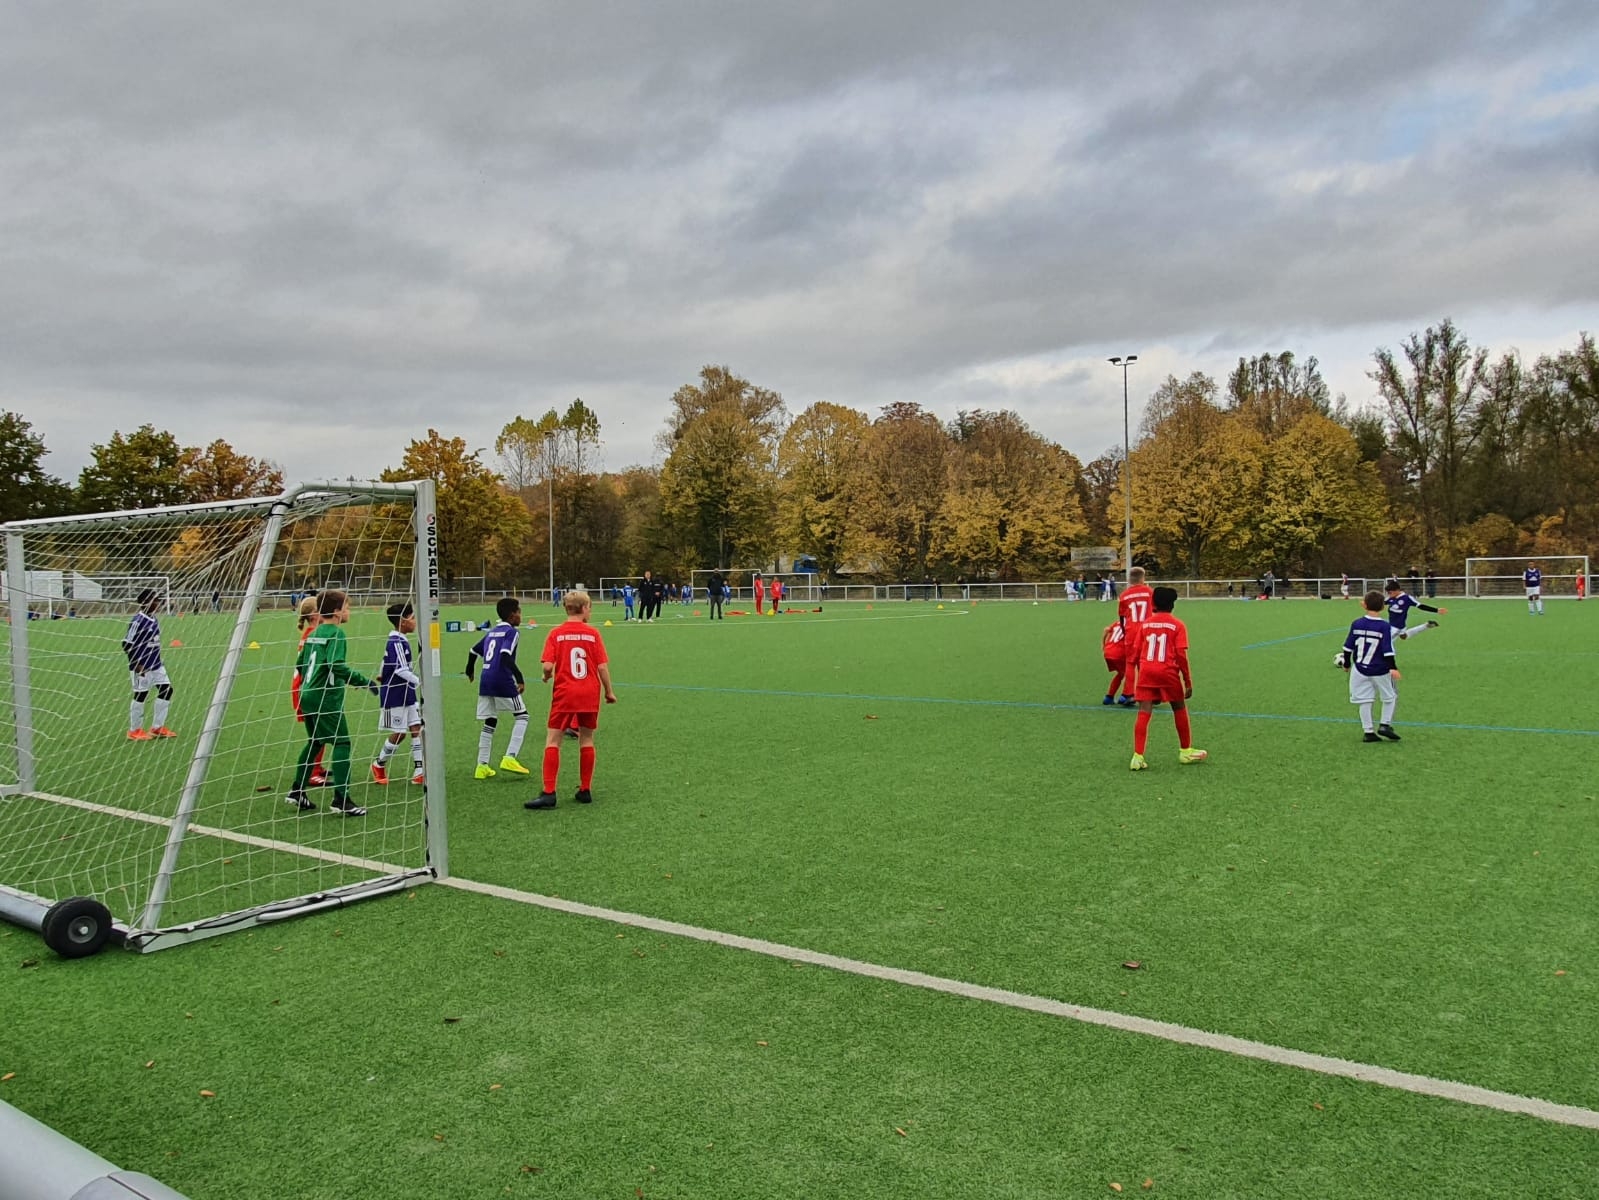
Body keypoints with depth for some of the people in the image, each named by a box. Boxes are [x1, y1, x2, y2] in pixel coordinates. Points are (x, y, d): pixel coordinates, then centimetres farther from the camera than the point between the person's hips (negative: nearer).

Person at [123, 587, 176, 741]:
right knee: (140, 696, 1)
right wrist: (137, 665, -19)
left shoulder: (153, 618, 8)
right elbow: (127, 644, -19)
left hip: (156, 665, 9)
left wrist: (158, 660, 16)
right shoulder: (138, 621, -19)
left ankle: (157, 728, 19)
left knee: (166, 690, 10)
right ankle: (134, 731, 16)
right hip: (142, 667, -9)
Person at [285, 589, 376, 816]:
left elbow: (300, 663, 19)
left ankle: (297, 792, 26)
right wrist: (364, 681, -21)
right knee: (341, 743, -6)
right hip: (326, 698, -9)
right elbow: (336, 664, -25)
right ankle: (341, 799, -10)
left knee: (313, 742, 21)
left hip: (308, 695, 9)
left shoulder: (313, 634, 13)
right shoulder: (336, 633, -12)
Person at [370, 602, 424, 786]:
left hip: (407, 694, 9)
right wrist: (420, 681, -24)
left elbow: (387, 663, 23)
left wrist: (382, 675, 33)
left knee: (417, 728, 3)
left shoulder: (401, 641, 9)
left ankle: (418, 771, 5)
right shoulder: (396, 643, -20)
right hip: (394, 696, -9)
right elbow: (401, 670, -27)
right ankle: (379, 765, 22)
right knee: (399, 733, 1)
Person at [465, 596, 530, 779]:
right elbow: (506, 657, -21)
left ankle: (482, 766, 12)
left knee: (490, 722, 14)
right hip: (503, 682, -7)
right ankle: (510, 758, -5)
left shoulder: (491, 632, 17)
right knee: (521, 716, 6)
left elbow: (474, 651, 27)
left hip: (486, 682, 7)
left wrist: (469, 670, 45)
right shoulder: (511, 632, -6)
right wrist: (520, 678, -25)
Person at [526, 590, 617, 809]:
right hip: (590, 694, 1)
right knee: (586, 740, 13)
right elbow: (602, 666, -4)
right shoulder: (593, 633, -1)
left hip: (564, 694, -1)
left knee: (552, 741, 3)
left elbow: (548, 666, -11)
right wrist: (609, 691, 9)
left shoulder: (555, 633, -3)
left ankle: (549, 793, -4)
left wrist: (547, 676, 12)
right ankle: (585, 790, 17)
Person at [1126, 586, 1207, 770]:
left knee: (1144, 713, -1)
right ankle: (1185, 751, 29)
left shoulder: (1145, 624, 10)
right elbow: (1181, 655, -5)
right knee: (1180, 709, 18)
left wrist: (1137, 675, 18)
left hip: (1146, 671, 2)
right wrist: (1188, 681, 0)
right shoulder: (1178, 625, 1)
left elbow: (1135, 652, 8)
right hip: (1168, 672, -2)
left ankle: (1138, 757, -9)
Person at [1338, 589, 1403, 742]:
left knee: (1365, 701, 6)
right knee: (1390, 697, 17)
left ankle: (1369, 731, 8)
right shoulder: (1384, 627, -12)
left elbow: (1348, 646, 3)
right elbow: (1388, 650, -15)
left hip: (1360, 669, 3)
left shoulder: (1356, 624, -3)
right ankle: (1385, 725, 9)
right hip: (1380, 671, -3)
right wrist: (1393, 668, -12)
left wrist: (1346, 662, 16)